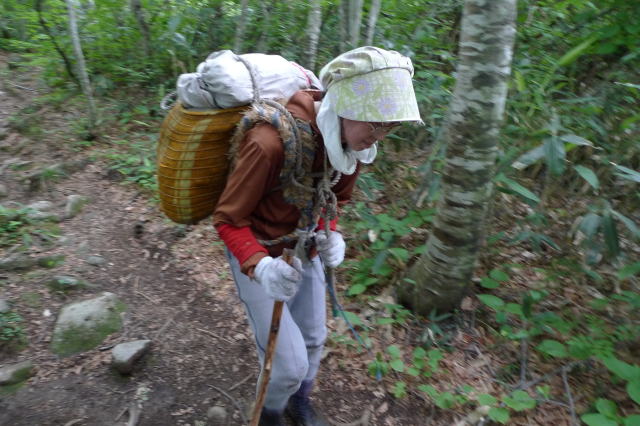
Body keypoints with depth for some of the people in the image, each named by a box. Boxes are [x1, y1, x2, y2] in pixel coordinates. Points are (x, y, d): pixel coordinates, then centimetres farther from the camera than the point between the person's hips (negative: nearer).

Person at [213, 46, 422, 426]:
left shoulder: (353, 138, -12)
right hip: (258, 253, -6)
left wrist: (330, 234, -14)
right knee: (290, 362, 0)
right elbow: (227, 219, -22)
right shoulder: (271, 142, -34)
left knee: (313, 340, 19)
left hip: (305, 249, 6)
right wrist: (260, 266, -39)